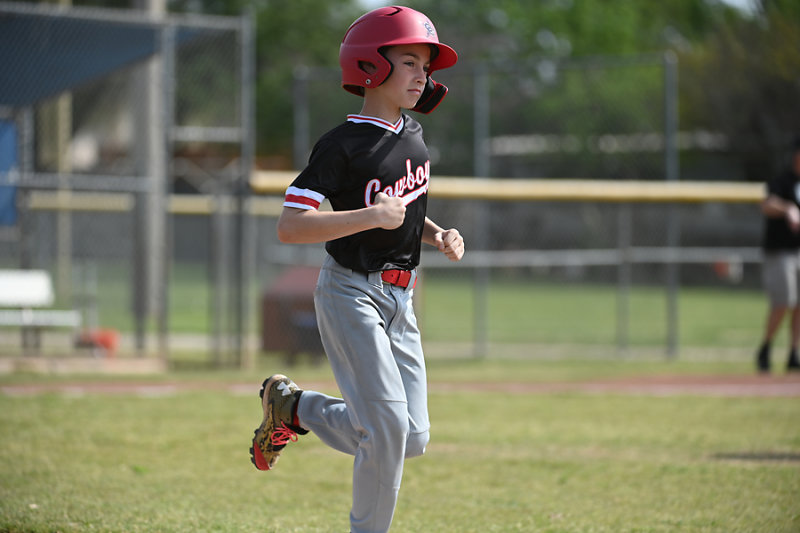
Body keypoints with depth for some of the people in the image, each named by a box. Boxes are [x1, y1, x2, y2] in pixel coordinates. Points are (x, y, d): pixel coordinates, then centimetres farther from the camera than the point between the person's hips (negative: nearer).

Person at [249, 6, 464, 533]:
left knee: (412, 440, 3)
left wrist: (439, 235, 5)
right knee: (388, 426, -18)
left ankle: (294, 406, 22)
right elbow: (289, 227, -21)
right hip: (350, 295, -7)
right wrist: (372, 216, -27)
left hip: (398, 300, 8)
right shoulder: (343, 145, -14)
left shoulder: (413, 134, 10)